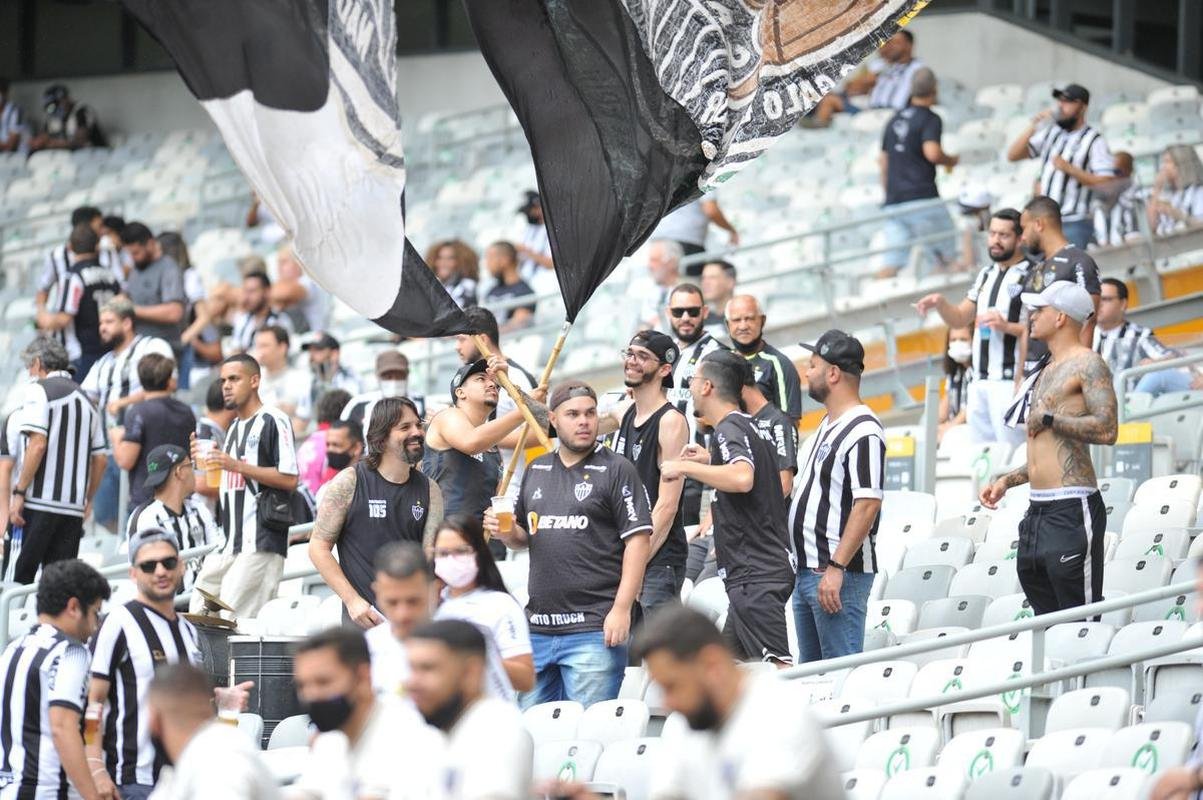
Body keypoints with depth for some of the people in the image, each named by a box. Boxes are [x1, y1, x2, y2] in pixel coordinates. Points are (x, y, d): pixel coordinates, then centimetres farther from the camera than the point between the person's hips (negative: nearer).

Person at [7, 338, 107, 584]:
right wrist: (87, 501, 26)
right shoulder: (84, 398, 18)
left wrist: (19, 492, -12)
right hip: (73, 506, 6)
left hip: (39, 500, -6)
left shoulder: (39, 390, -3)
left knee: (17, 579, -6)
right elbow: (100, 458, 17)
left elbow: (38, 444, -14)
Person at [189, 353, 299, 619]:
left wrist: (236, 465, -16)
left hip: (261, 542, -9)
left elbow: (289, 479, -14)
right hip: (230, 545, 9)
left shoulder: (274, 421, -5)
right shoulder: (234, 428, 24)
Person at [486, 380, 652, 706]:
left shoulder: (616, 470, -2)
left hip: (593, 629, -6)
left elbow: (638, 540, -8)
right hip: (538, 627, 6)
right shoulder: (537, 471, 16)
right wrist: (506, 533, 1)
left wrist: (622, 609, -15)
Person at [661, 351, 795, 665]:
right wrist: (711, 460, 30)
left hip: (755, 575, -10)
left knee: (777, 667, -16)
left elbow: (742, 479, -32)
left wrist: (686, 467, -21)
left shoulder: (729, 430, -11)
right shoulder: (748, 426, 19)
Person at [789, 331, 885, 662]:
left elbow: (867, 505, -23)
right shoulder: (829, 424, 16)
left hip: (838, 575, -10)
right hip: (807, 570, 10)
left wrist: (836, 568, -26)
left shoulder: (863, 433, -16)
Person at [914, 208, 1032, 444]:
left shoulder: (1031, 277, -4)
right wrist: (940, 303, 3)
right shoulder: (985, 275, 20)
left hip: (1009, 381, -8)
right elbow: (959, 319, 22)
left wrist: (1007, 326, -23)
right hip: (979, 382, 8)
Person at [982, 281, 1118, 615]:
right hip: (1038, 510, 10)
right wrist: (1007, 481, 22)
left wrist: (1048, 419, -12)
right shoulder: (1047, 370, 22)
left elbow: (1106, 429, -20)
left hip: (1073, 511, -10)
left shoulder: (1087, 364, -7)